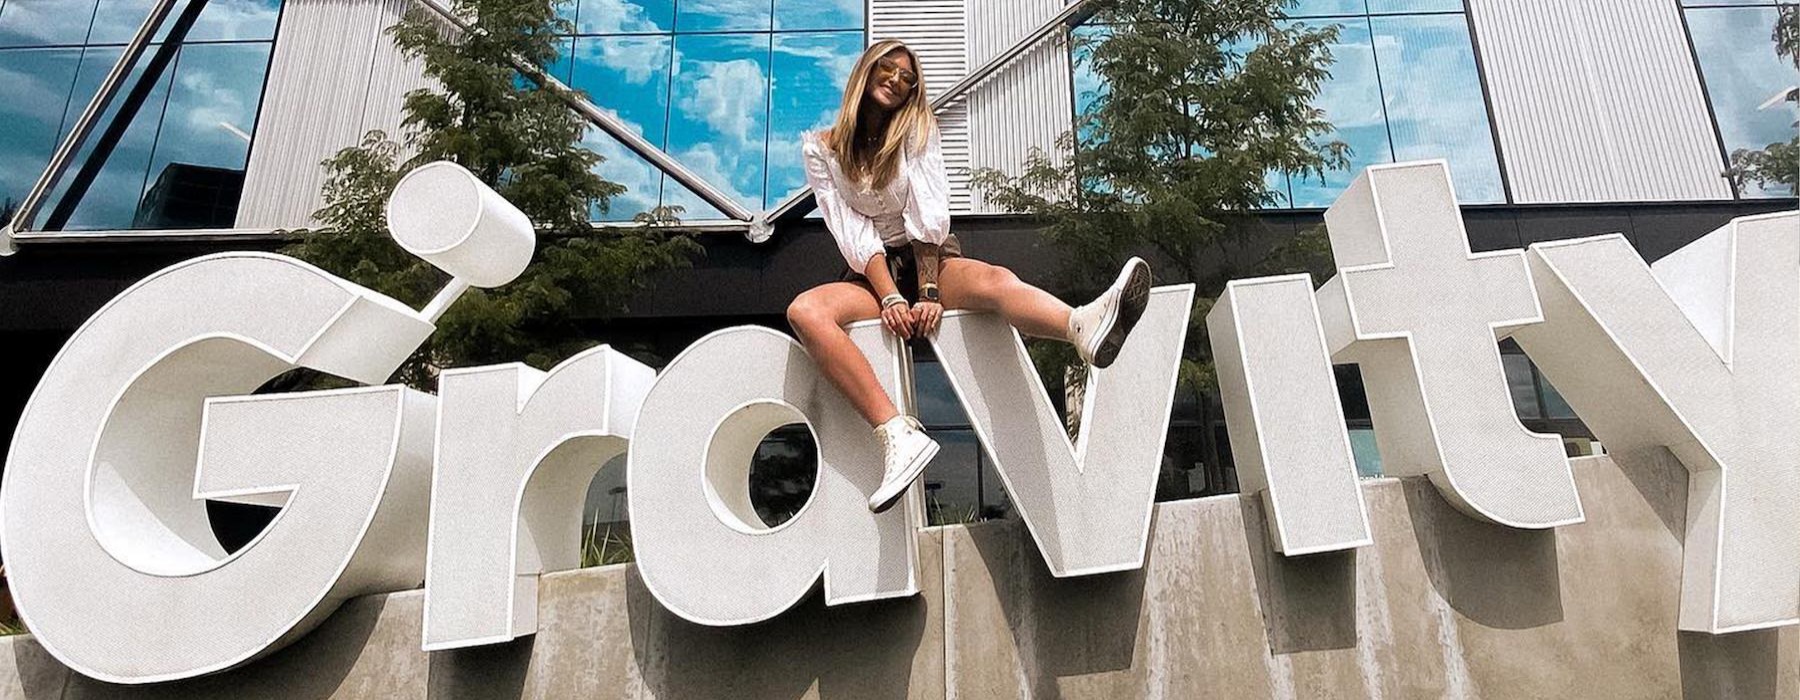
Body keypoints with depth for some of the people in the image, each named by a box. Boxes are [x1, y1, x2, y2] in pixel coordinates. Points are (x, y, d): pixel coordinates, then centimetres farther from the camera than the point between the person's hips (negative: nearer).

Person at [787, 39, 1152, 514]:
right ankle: (898, 435, -47)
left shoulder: (917, 131, 6)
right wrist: (891, 297, -23)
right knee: (804, 311, -33)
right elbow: (851, 230, -8)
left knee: (994, 280, -35)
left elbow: (927, 212, -8)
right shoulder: (820, 148, 4)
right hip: (871, 274, 1)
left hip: (931, 261, 0)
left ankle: (1087, 327, -68)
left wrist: (928, 291, -23)